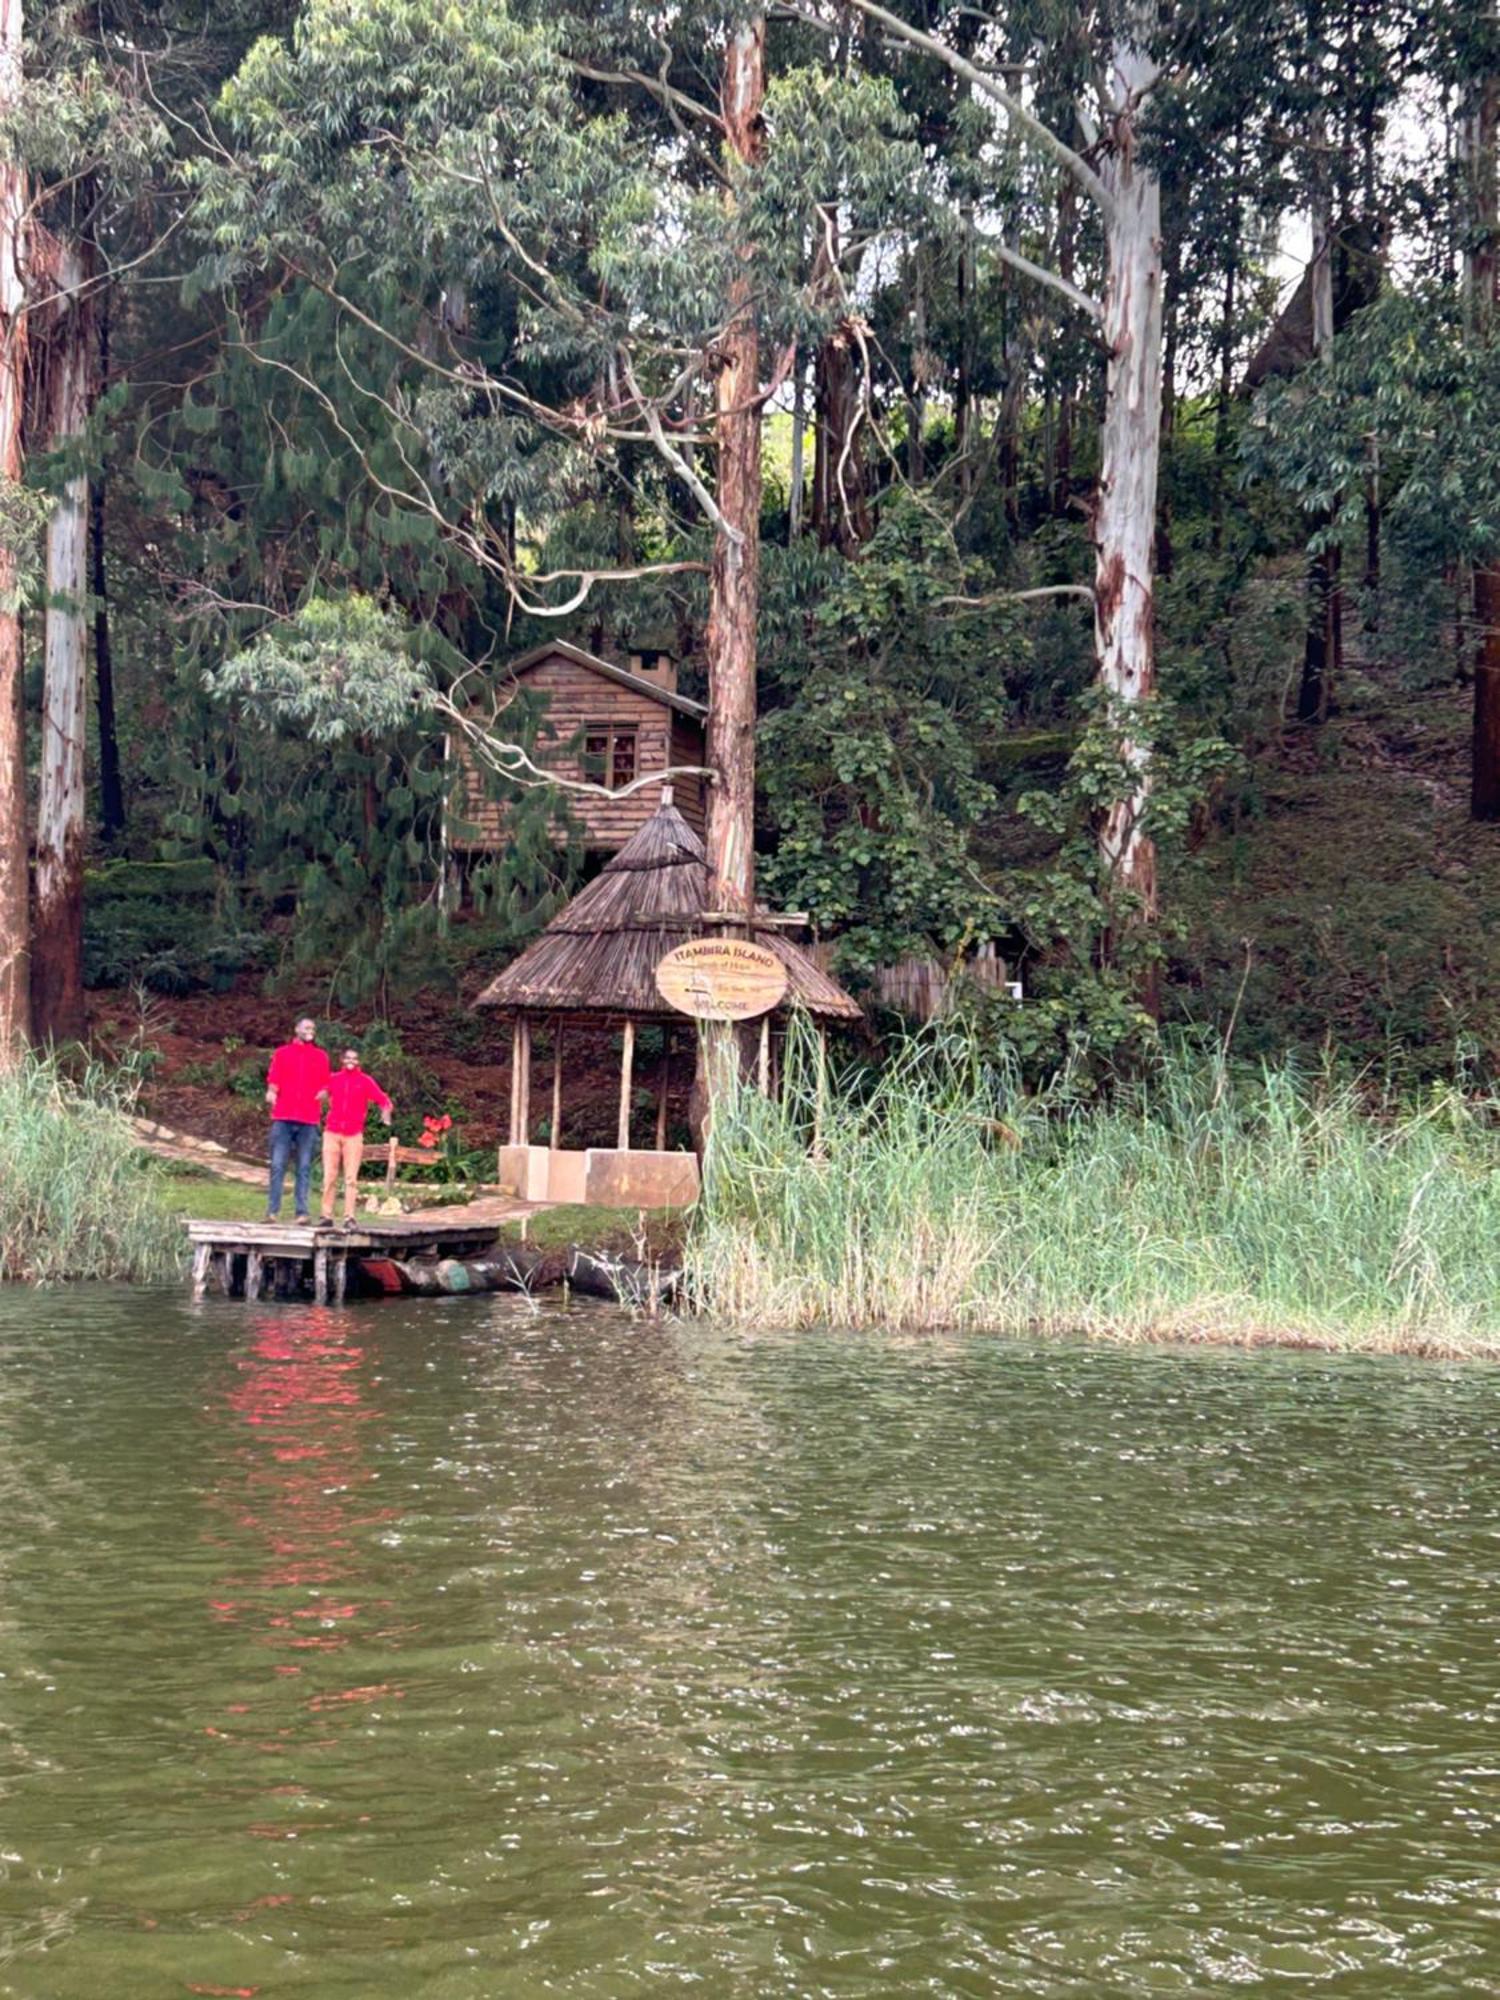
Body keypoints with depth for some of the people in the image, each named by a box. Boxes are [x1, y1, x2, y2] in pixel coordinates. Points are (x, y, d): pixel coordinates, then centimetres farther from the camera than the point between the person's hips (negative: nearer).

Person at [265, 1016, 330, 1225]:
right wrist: (271, 1092, -11)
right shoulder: (282, 1053, 12)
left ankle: (302, 1211, -1)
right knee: (277, 1165, -5)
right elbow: (273, 1079, 9)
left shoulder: (320, 1057, 14)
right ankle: (273, 1210, -3)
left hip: (309, 1120, 1)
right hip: (283, 1118, -1)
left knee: (305, 1167, -1)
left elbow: (325, 1086, 14)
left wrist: (323, 1093, -8)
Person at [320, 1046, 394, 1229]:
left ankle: (349, 1218, -5)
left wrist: (386, 1110, -23)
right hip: (332, 1133, 1)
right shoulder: (332, 1079, 9)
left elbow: (383, 1099, -3)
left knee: (351, 1178, -5)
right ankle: (327, 1215, 4)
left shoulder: (365, 1081, 3)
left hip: (353, 1135, -1)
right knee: (329, 1176, 0)